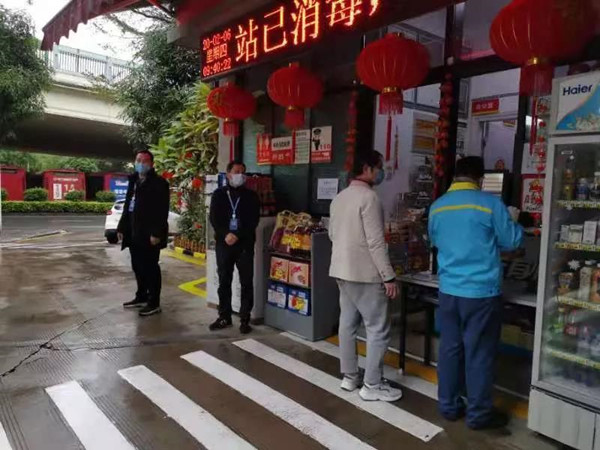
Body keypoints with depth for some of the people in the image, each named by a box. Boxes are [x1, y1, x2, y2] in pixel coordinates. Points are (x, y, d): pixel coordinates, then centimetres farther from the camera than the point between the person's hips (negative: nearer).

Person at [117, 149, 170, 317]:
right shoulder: (133, 182, 17)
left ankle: (154, 303, 6)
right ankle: (141, 297, 29)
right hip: (134, 233, 8)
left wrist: (156, 233, -22)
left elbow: (162, 210, -16)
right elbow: (127, 206, 20)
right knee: (138, 266, 16)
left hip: (149, 234, -8)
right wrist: (122, 228, 15)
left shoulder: (159, 183, -8)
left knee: (150, 267, -2)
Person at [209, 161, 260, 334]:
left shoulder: (251, 196, 4)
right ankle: (224, 317, 19)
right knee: (224, 281, 8)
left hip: (245, 244, -1)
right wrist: (226, 234, -15)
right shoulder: (219, 194, 7)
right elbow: (213, 218, 0)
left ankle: (245, 319, 9)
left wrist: (237, 235, -15)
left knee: (246, 282, 0)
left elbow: (253, 221, -3)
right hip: (223, 243, 1)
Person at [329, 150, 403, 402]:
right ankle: (372, 385, 8)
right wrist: (389, 277, -16)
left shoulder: (339, 198, 11)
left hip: (341, 270, 9)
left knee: (348, 323, 14)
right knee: (378, 328, 1)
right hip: (365, 273, -9)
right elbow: (376, 242, -20)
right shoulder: (368, 197, -16)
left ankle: (349, 377, 23)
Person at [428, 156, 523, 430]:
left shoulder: (437, 207, 5)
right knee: (479, 353, 6)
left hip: (449, 290, 5)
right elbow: (511, 242, -1)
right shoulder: (490, 204, -10)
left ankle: (449, 406, 25)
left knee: (450, 348, 13)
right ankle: (478, 414, 19)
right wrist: (517, 224, 18)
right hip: (482, 291, -4)